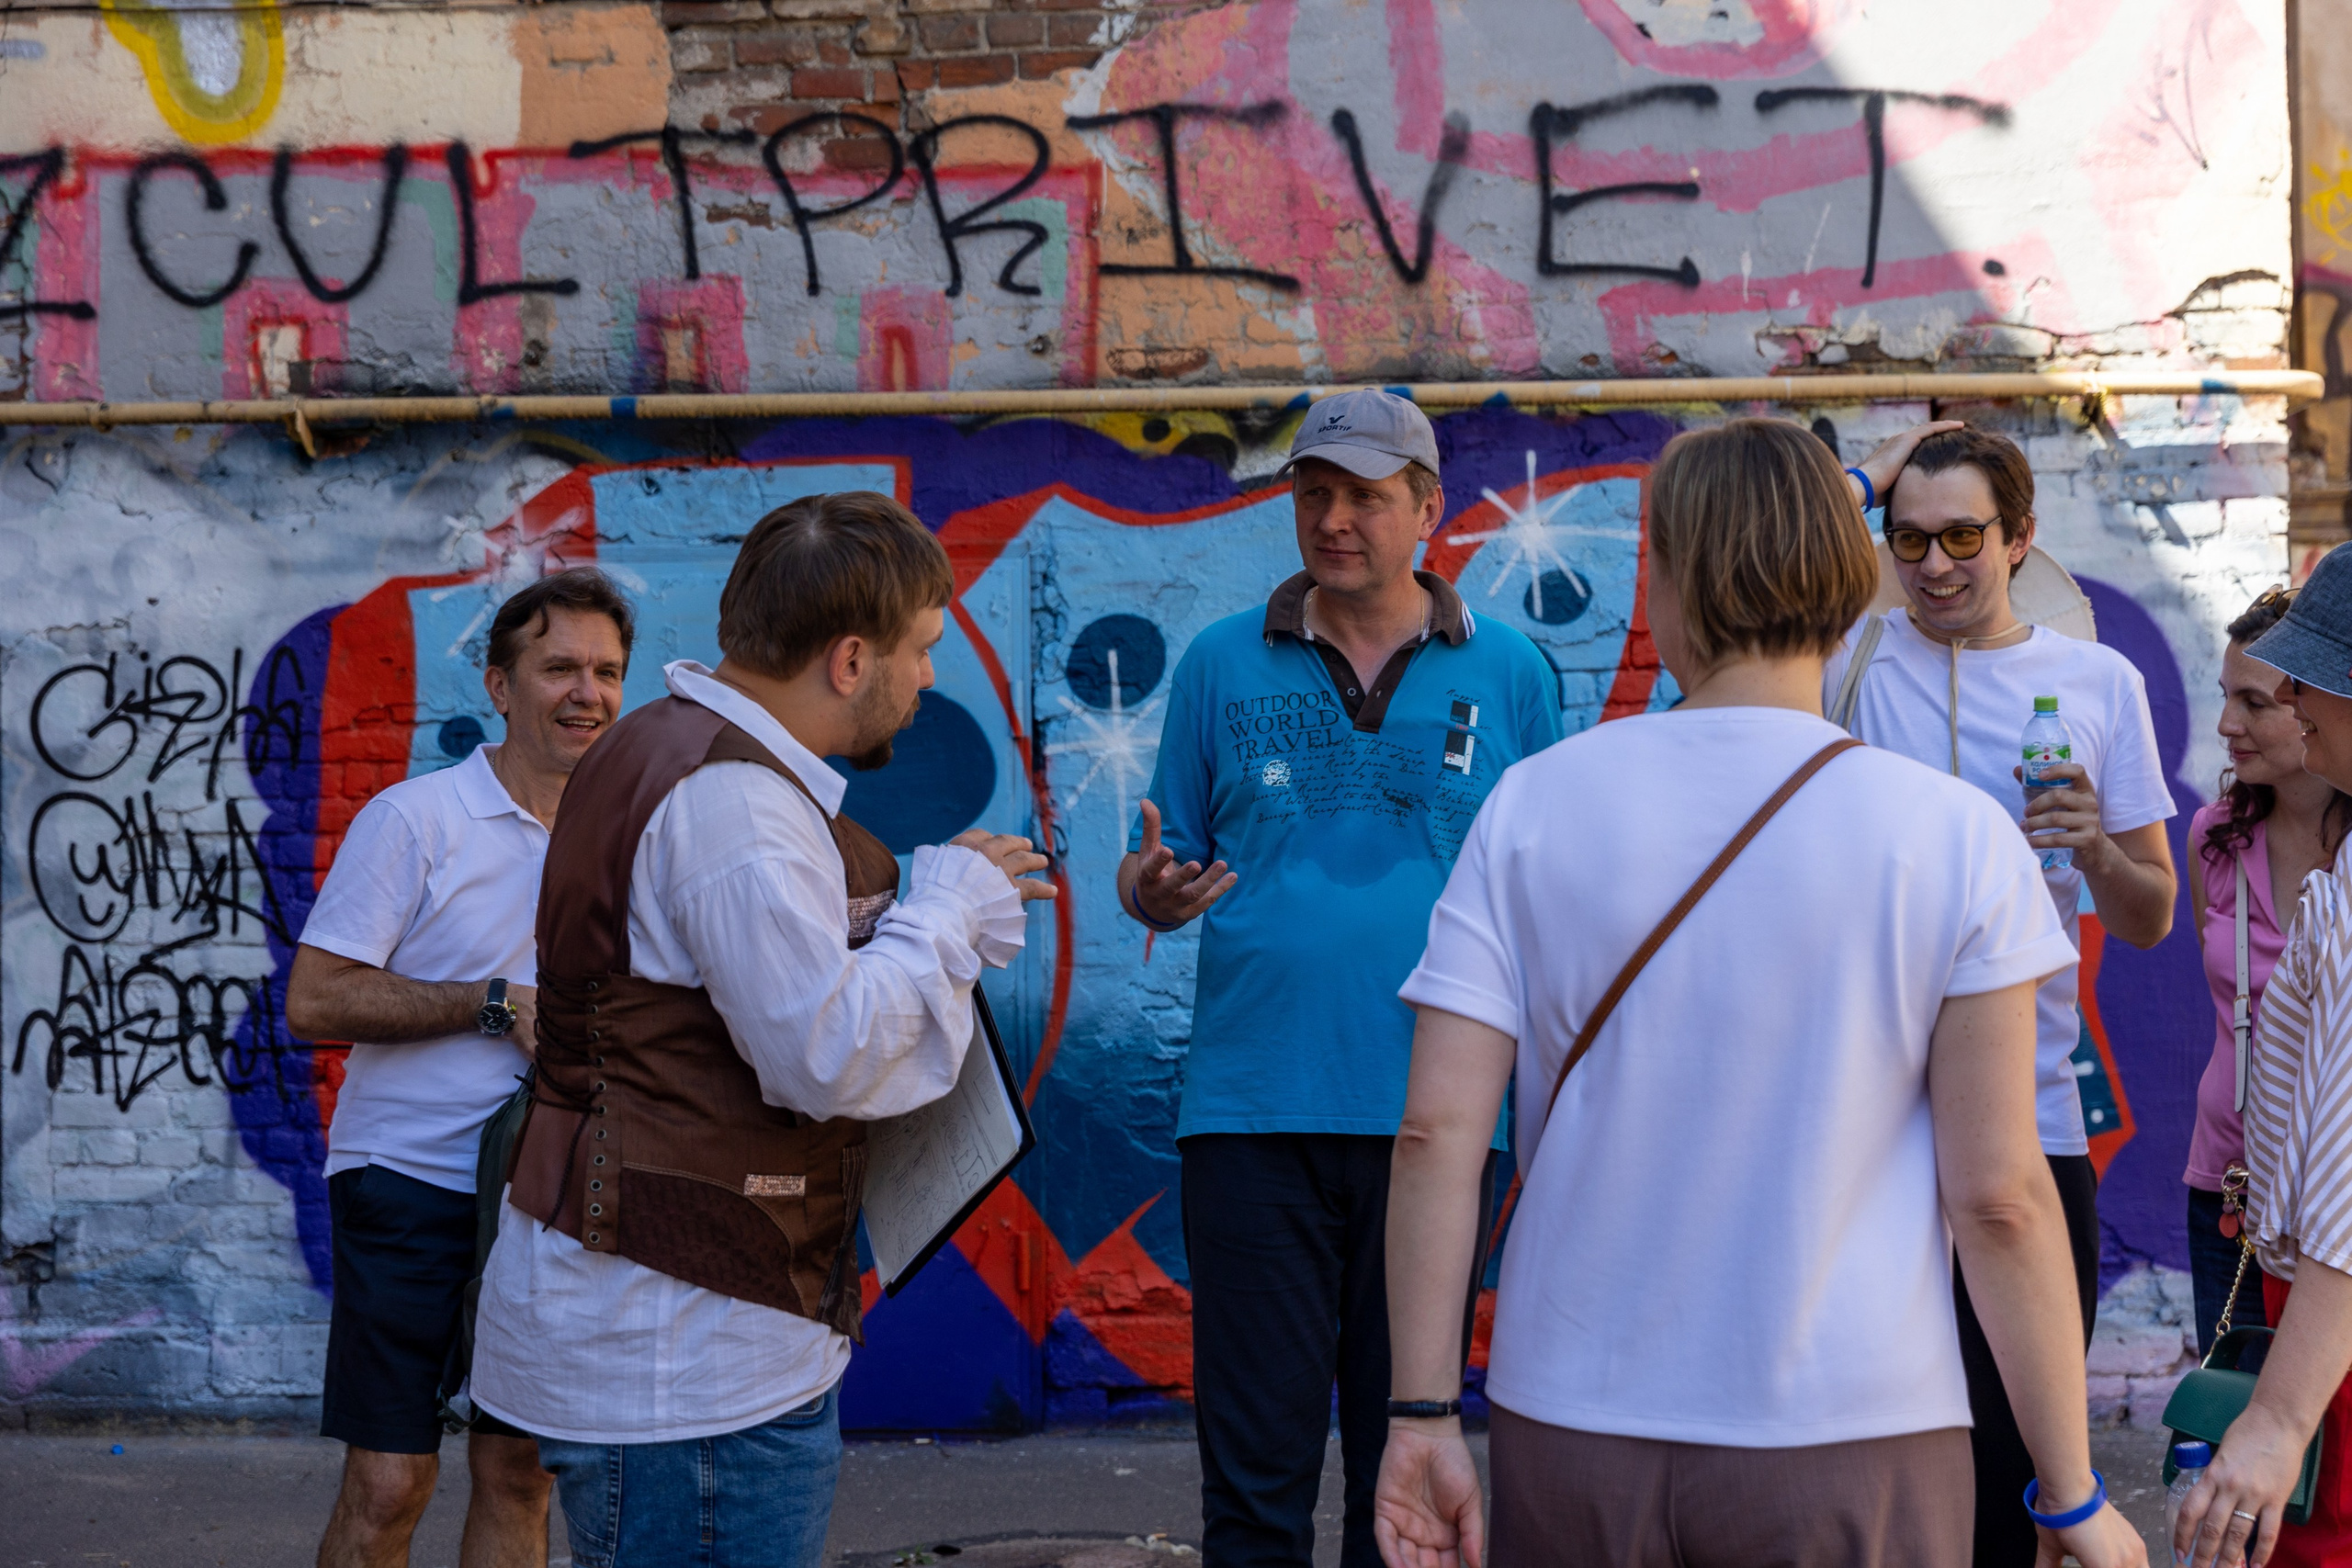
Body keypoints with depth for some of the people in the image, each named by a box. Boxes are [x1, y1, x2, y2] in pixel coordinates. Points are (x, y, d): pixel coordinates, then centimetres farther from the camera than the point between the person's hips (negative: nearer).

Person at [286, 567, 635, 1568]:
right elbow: (313, 1003, -13)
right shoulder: (412, 820, -7)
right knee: (388, 1485, -3)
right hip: (409, 1184, -5)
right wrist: (500, 1005, -17)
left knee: (518, 1470, 9)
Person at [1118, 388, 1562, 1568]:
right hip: (1254, 1112, 0)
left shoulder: (1509, 675, 7)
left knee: (1408, 1463, 10)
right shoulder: (1222, 665, 8)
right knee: (1255, 1471, 2)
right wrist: (1153, 891, -13)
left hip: (1432, 1121, 0)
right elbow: (1159, 874, 10)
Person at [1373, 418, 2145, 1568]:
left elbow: (1437, 1129, -5)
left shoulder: (1534, 804, -2)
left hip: (1575, 1438, 2)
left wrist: (1422, 1417, 1)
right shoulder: (1955, 838, -7)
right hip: (1850, 1448, -2)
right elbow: (1999, 1194, -9)